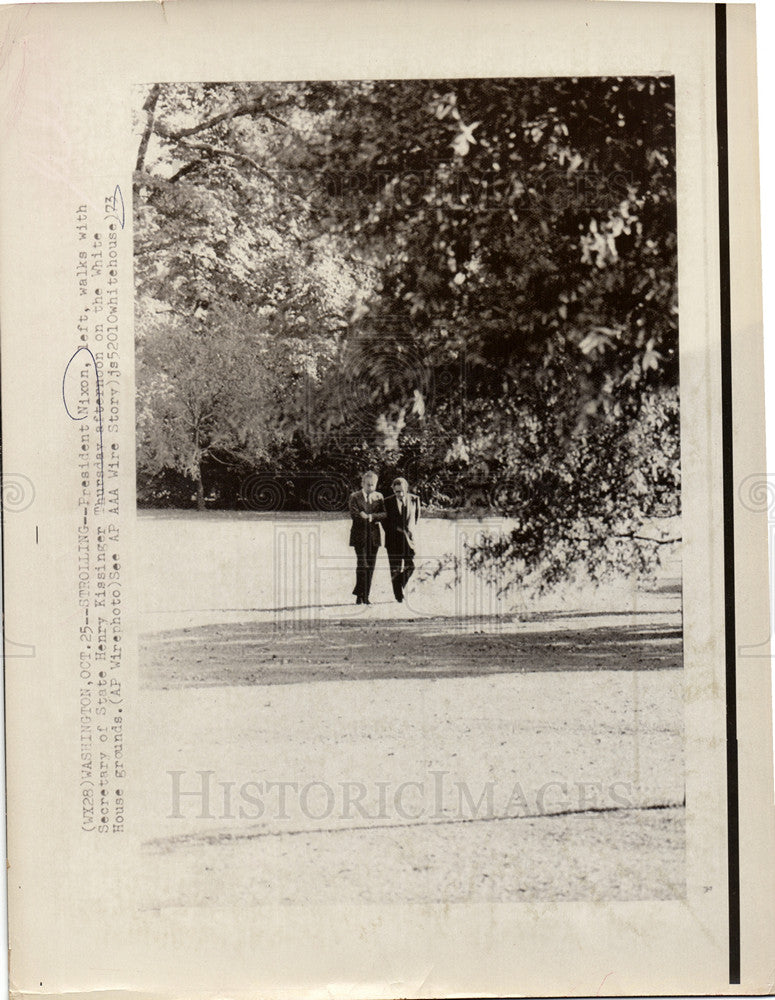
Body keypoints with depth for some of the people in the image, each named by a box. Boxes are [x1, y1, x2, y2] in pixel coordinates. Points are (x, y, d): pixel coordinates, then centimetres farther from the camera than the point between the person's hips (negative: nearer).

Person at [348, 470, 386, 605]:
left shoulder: (379, 497, 11)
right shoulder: (354, 497, 1)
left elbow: (384, 514, 0)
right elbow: (354, 514, -12)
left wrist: (370, 516, -16)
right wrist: (371, 519, -16)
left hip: (373, 536, 3)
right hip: (360, 535, -3)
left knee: (371, 567, 3)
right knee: (362, 565, -11)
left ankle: (365, 596, 9)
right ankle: (360, 594, -1)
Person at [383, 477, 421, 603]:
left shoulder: (415, 499, 1)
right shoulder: (388, 502, -3)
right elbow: (385, 520, 5)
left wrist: (412, 529, 9)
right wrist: (394, 530, -3)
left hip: (409, 537, 1)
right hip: (393, 539, -1)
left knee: (410, 566, -3)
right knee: (395, 569, 1)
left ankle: (400, 587, 20)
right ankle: (399, 594, 7)